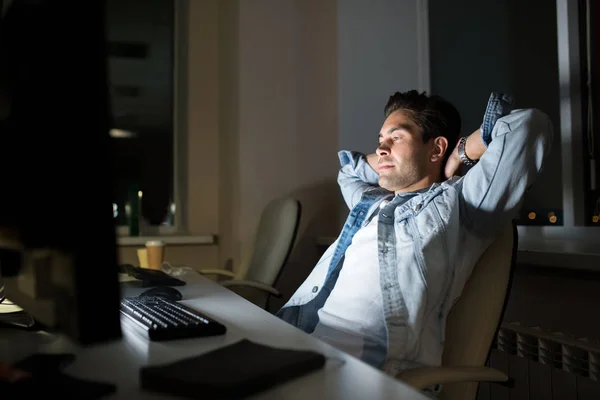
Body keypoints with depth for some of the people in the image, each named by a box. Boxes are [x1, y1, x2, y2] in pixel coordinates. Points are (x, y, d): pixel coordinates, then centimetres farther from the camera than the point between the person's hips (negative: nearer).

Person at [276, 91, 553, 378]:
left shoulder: (457, 204, 8)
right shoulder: (371, 203, 28)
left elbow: (529, 125, 1)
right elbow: (350, 166, 51)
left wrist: (459, 155, 15)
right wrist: (387, 163, 33)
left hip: (365, 364, -7)